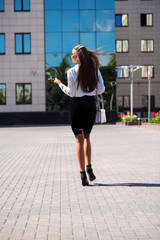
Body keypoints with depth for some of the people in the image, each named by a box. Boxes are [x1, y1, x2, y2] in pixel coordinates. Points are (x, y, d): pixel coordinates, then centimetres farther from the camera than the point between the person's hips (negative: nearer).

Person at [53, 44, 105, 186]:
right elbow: (101, 89, -3)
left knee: (79, 140, 3)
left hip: (77, 105, -3)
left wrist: (60, 84, 6)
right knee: (86, 137, 20)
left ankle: (83, 174, 1)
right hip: (91, 104, 3)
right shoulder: (94, 69, 1)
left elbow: (71, 93, -8)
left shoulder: (72, 71, -10)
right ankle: (89, 167, 6)